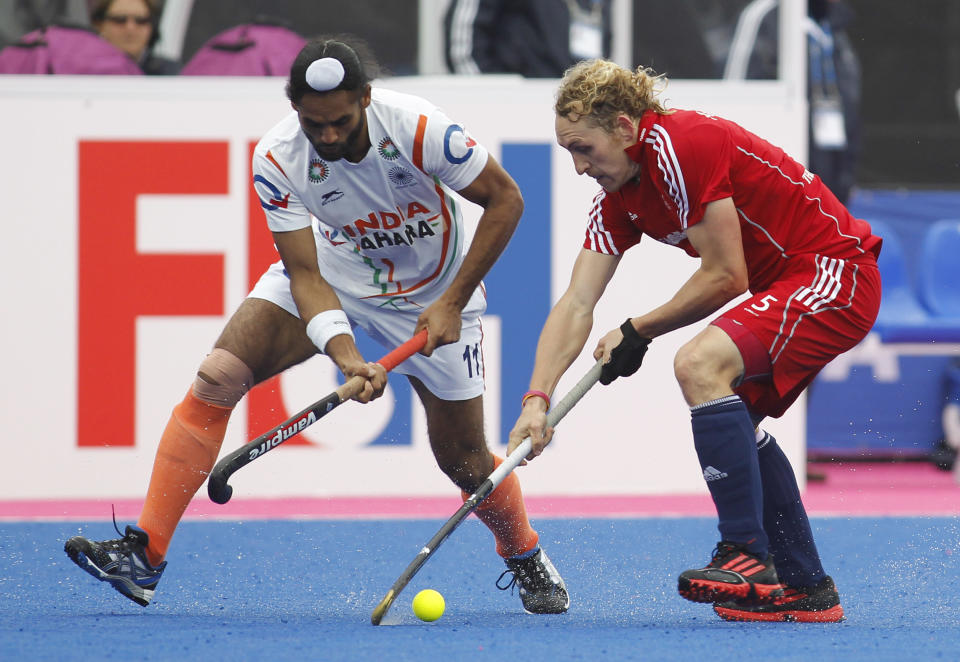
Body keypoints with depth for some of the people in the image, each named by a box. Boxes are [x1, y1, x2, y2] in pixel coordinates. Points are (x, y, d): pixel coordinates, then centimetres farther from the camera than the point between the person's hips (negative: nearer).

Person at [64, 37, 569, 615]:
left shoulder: (417, 128, -31)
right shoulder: (277, 160, -25)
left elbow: (505, 199, -18)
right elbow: (305, 274, -22)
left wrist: (452, 302, -20)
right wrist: (346, 356, -39)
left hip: (434, 296, -1)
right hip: (331, 274, 2)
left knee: (463, 459, 1)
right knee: (218, 377, -19)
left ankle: (527, 558, 35)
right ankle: (145, 554, -18)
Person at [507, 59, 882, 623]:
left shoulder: (681, 146, -21)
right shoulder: (618, 199, 7)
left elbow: (725, 277, -20)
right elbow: (576, 305, 3)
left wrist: (638, 332, -8)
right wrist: (538, 399, -10)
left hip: (835, 276, -11)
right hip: (788, 288, 11)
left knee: (701, 364, -26)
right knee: (734, 415, 15)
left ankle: (749, 559, -27)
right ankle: (807, 589, 21)